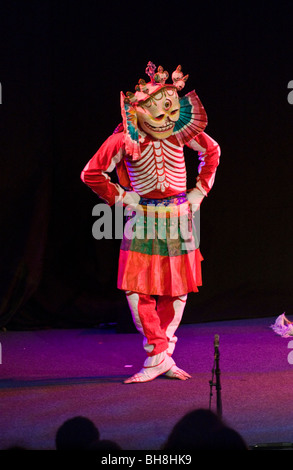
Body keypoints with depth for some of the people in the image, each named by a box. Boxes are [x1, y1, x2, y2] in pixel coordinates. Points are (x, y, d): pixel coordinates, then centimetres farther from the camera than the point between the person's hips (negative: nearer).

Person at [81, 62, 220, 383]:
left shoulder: (182, 129, -5)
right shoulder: (124, 138, -12)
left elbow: (212, 152, 14)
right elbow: (91, 174, -1)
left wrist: (200, 190, 9)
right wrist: (120, 198, -5)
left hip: (179, 215, 2)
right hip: (144, 218, -2)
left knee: (177, 290, 4)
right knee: (137, 289, -11)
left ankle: (160, 356, 16)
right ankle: (159, 356, -2)